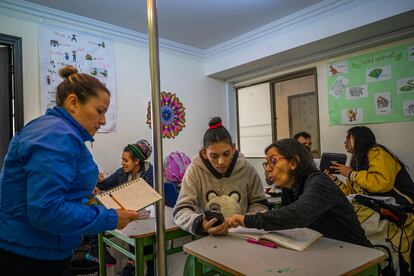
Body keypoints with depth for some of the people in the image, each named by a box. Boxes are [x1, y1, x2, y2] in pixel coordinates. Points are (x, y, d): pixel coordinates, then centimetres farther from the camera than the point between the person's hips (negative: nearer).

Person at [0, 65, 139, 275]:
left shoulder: (51, 129, 10)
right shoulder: (59, 137, -23)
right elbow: (46, 210, -29)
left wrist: (83, 194, 10)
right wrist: (110, 219, -23)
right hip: (31, 257, -10)